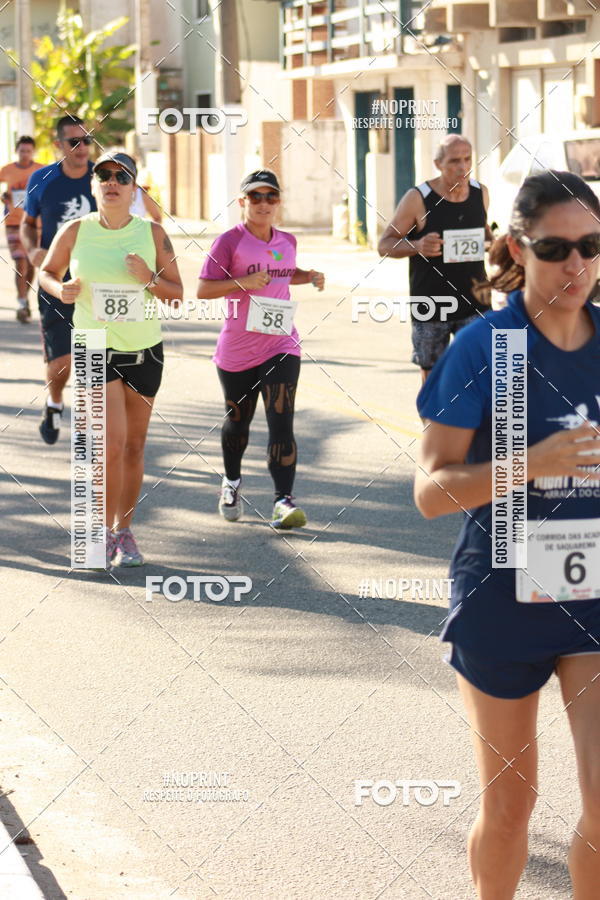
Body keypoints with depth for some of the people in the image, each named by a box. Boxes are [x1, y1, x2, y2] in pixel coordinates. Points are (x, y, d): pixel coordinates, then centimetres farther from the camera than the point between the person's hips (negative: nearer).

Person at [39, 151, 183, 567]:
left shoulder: (153, 233, -3)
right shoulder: (75, 232, -4)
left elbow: (177, 294, 2)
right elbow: (47, 272, 11)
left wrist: (149, 279, -18)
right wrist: (60, 289, -11)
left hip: (145, 351, 2)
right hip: (96, 350, -2)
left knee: (134, 447, 8)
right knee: (112, 444, -14)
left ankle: (125, 532, 22)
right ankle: (105, 529, 4)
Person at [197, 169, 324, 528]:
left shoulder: (287, 242, 8)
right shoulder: (230, 241, -7)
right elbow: (203, 289, -11)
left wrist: (309, 276, 9)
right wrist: (243, 282, -24)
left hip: (280, 346, 2)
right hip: (237, 349, -2)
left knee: (282, 422, -13)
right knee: (238, 421, 15)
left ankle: (284, 500, -17)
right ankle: (232, 482, 43)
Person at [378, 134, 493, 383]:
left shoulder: (480, 193, 3)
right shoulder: (418, 199, -10)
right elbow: (385, 245, -6)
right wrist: (417, 246, -26)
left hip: (474, 303, 2)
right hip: (430, 304, -2)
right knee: (432, 374, 7)